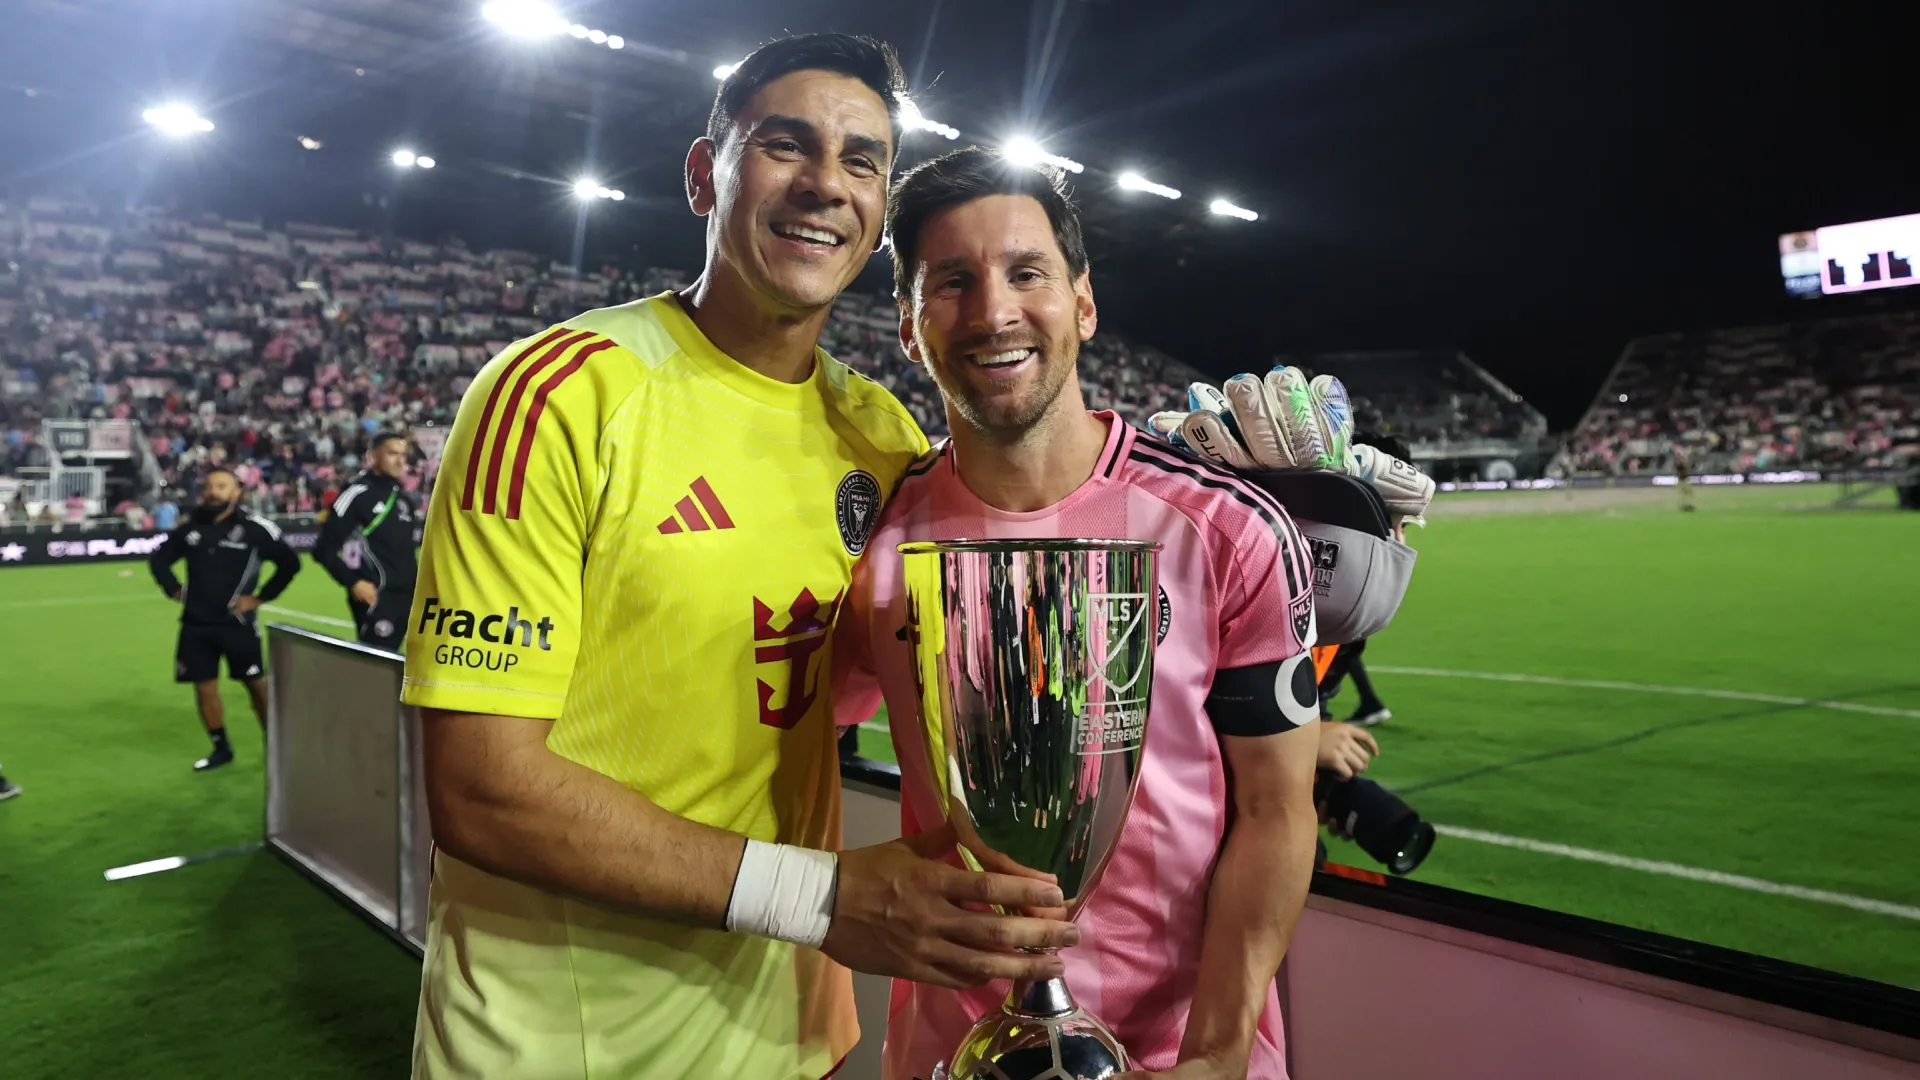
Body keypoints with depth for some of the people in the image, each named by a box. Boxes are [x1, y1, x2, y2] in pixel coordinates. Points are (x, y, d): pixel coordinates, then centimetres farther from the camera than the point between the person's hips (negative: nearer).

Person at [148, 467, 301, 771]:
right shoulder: (189, 528, 6)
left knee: (257, 684, 1)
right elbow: (158, 559, 21)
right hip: (196, 624, 4)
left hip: (236, 622, -4)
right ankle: (221, 748, 21)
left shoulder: (254, 528, -8)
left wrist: (261, 597, -8)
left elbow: (290, 562, -7)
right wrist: (175, 590, 9)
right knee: (204, 687, 8)